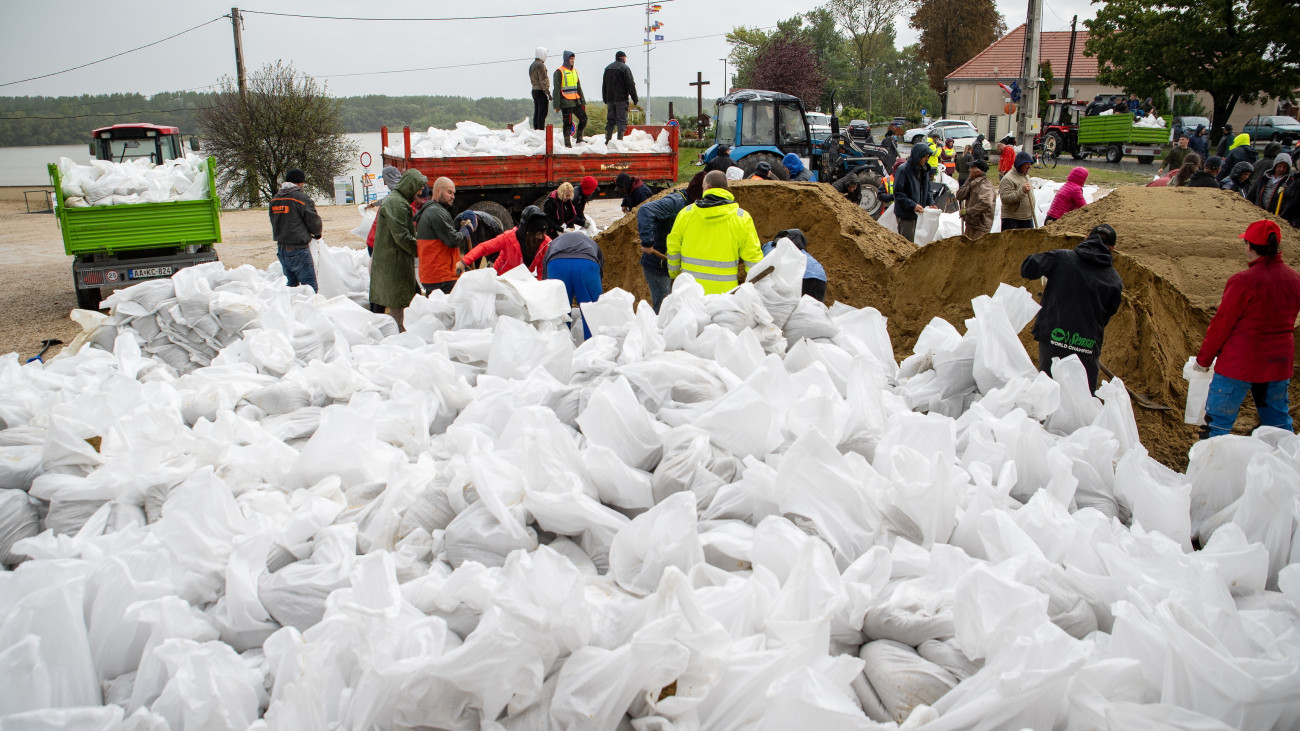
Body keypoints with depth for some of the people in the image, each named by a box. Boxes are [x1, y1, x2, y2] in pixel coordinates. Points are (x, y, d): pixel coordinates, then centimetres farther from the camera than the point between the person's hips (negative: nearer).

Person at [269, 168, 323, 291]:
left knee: (291, 285, 16)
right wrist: (318, 232, 12)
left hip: (281, 248, 8)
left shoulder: (274, 199, 12)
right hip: (298, 250, -8)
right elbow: (314, 223, -10)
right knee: (310, 288, -7)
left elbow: (275, 224, 19)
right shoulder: (301, 197, -12)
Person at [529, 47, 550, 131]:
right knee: (542, 114, -9)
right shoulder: (540, 65, -12)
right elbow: (543, 81, -17)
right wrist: (548, 93, -15)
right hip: (541, 91, -9)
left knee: (536, 113, 11)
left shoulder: (532, 66, 16)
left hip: (534, 90, 9)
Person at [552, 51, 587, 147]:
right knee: (568, 123, -4)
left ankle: (579, 138, 19)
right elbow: (557, 89, -8)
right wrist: (557, 105, -13)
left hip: (576, 101, 7)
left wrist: (583, 102, 16)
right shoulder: (559, 72, -5)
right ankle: (567, 143, 4)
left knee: (583, 118, 5)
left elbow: (578, 88, 21)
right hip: (566, 102, -7)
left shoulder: (574, 71, 16)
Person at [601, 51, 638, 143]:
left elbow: (604, 85, 18)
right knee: (621, 121, -4)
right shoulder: (624, 68, -6)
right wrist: (635, 99, -6)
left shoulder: (608, 68, 14)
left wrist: (605, 99, 22)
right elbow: (630, 85, -9)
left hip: (610, 99, 6)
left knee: (610, 120, 11)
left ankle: (608, 140, 10)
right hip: (621, 99, -6)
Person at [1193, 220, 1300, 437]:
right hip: (1280, 362, 7)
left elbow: (1221, 324, -12)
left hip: (1239, 363, -6)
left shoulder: (1244, 281, -18)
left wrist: (1203, 359, -1)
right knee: (1279, 422, 18)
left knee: (1219, 422, 2)